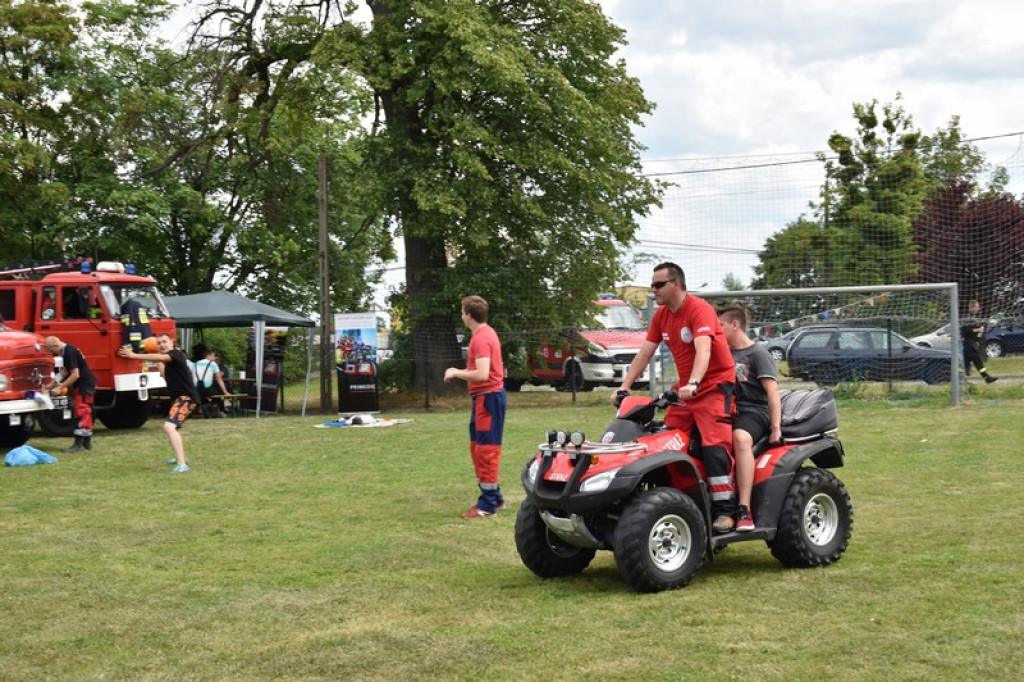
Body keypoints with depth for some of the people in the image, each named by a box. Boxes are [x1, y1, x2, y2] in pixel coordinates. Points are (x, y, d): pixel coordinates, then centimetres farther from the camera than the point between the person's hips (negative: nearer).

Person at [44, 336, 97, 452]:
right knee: (86, 414, 15)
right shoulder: (66, 351, 9)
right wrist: (59, 382, 3)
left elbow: (75, 375, -25)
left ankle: (79, 444, -9)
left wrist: (61, 387, -20)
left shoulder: (70, 352, -21)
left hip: (85, 385, -10)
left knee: (81, 413, -9)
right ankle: (87, 443, 22)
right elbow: (66, 370, 16)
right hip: (86, 384, 10)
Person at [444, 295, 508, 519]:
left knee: (486, 450, -5)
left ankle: (488, 505, 0)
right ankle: (494, 497, 24)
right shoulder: (485, 333, 13)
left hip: (489, 397, -11)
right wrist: (459, 372, 13)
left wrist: (456, 373, -15)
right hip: (484, 397, 11)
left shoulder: (481, 339, -19)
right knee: (477, 448, 17)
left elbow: (482, 374, -27)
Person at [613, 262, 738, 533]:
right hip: (685, 388, 8)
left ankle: (725, 510, -16)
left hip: (714, 385, -8)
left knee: (714, 446, -19)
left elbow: (703, 350, -31)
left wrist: (693, 384, -46)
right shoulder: (661, 316, 7)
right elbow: (644, 353, 7)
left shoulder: (700, 310, -16)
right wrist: (624, 386, -2)